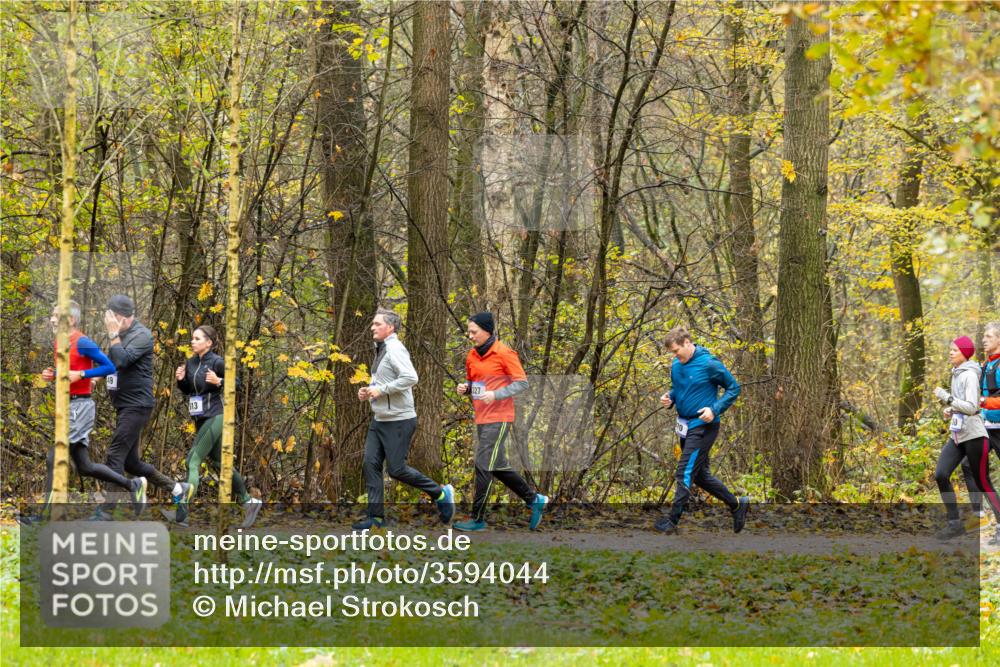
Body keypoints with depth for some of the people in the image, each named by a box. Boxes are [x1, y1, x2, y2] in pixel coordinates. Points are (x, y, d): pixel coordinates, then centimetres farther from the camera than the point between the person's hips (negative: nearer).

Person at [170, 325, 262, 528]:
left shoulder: (217, 362, -11)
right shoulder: (191, 363, 9)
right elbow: (187, 390, 19)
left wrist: (219, 382, -25)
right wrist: (181, 380, -1)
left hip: (216, 417, -8)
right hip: (200, 419, 8)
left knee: (194, 458, -17)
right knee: (219, 462, 14)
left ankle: (183, 507, -20)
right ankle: (248, 501, 27)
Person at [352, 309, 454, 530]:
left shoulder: (394, 349, -16)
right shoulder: (381, 350, 14)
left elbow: (410, 377, -29)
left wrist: (381, 390, -22)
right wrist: (368, 392, 8)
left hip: (399, 421, -9)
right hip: (379, 420, 9)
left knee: (396, 469, -6)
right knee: (371, 464, 1)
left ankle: (441, 494, 11)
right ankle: (376, 516, 4)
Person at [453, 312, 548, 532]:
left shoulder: (504, 354, -11)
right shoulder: (472, 356, 10)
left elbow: (522, 383, -11)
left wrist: (496, 395, -21)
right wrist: (465, 388, 1)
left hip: (498, 419, -8)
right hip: (481, 419, 8)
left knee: (483, 466, -9)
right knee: (498, 467, 12)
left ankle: (477, 519, -3)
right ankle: (534, 499, 25)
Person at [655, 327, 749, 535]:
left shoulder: (709, 364, -15)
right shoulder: (676, 366, 5)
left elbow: (733, 388, -7)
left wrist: (715, 410, -18)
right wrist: (670, 397, -1)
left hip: (703, 427, -8)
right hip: (685, 427, 8)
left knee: (685, 474, -11)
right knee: (700, 475, 14)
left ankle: (673, 520, -8)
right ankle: (737, 505, 27)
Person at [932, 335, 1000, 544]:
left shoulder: (969, 375, -12)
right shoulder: (956, 374, 14)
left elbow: (971, 407, -22)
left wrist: (946, 397, -23)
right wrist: (950, 411, 11)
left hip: (974, 435, -8)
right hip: (957, 436, 8)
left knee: (983, 483, -3)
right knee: (941, 475, -7)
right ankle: (954, 523, -1)